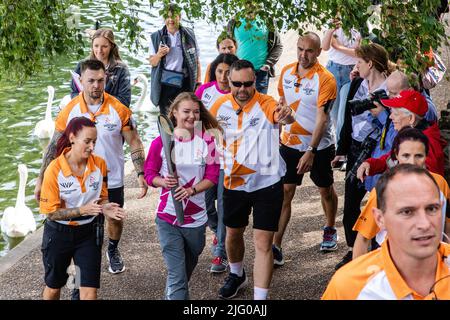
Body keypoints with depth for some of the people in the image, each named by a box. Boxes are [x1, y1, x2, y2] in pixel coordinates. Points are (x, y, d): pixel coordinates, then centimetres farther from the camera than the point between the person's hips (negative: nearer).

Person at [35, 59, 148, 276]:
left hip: (112, 179, 0)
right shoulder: (69, 111, -11)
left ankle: (113, 251, 45)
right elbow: (54, 146, -3)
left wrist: (141, 174, -14)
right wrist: (41, 180, -4)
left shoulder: (119, 110, -13)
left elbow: (134, 143, -6)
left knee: (115, 219, 15)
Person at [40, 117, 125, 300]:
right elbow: (51, 212, -16)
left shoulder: (99, 164, -9)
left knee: (90, 291, -5)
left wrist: (105, 209, -18)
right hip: (59, 233, -2)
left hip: (88, 232, 2)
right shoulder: (54, 170, -20)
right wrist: (82, 210, -28)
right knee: (53, 287, 18)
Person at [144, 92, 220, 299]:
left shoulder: (206, 141, -2)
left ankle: (172, 295, 47)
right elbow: (149, 174, 0)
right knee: (177, 276, -8)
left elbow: (212, 176, -2)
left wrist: (191, 190, -19)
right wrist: (163, 182, -22)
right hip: (168, 218, -3)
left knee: (187, 269, 23)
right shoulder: (161, 142, -6)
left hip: (196, 218, 3)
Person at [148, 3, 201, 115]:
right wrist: (159, 54, -15)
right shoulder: (156, 37, 6)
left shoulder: (189, 34, 5)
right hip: (165, 84, 0)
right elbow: (152, 63, 6)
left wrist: (198, 82, 1)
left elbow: (196, 60, 8)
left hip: (185, 83, 0)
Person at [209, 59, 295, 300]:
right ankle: (237, 275, 50)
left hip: (267, 183, -5)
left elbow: (282, 115, -43)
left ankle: (260, 297, -2)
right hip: (234, 182, 5)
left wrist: (286, 115, -65)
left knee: (263, 243, -7)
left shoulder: (266, 104, -19)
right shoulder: (222, 105, -5)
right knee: (233, 234, 22)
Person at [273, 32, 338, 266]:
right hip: (289, 142, 3)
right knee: (284, 192, -3)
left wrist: (311, 151, -29)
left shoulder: (325, 79, -18)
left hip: (319, 146, -3)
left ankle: (330, 230, 40)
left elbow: (322, 117, -23)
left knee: (326, 190, 15)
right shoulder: (286, 72, -1)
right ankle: (275, 246, -4)